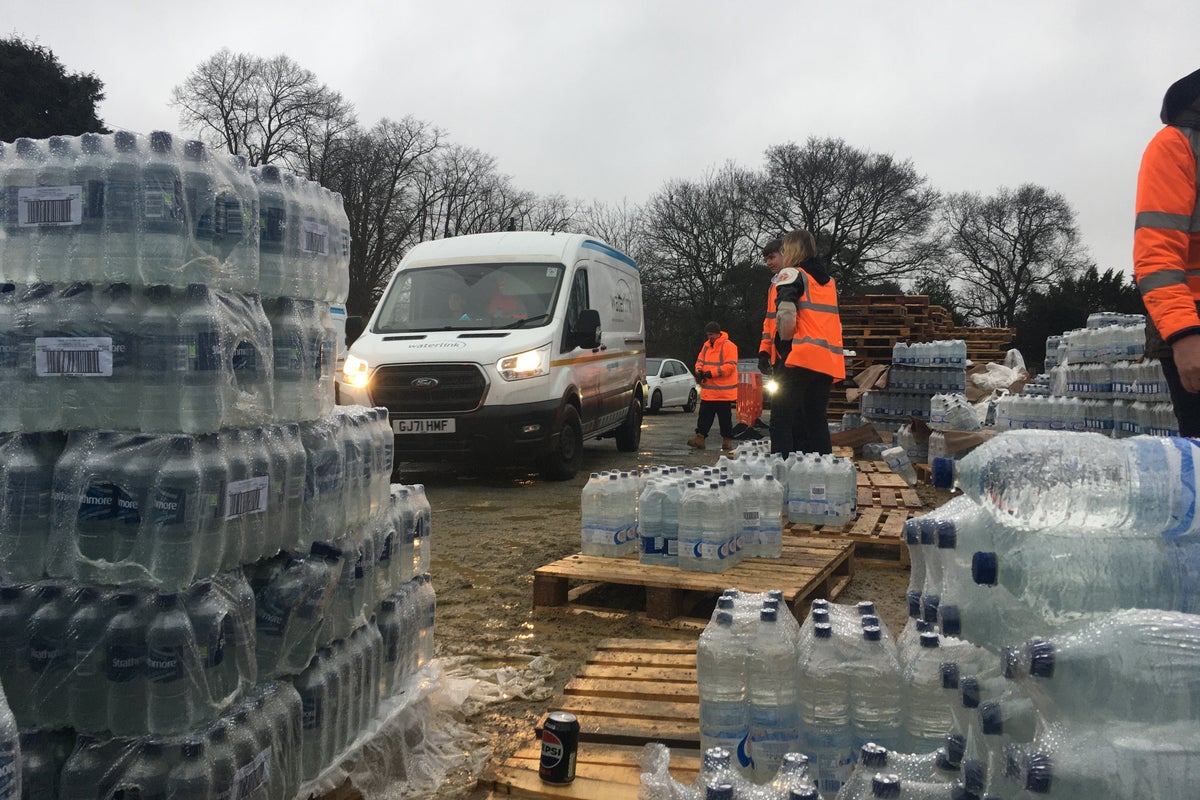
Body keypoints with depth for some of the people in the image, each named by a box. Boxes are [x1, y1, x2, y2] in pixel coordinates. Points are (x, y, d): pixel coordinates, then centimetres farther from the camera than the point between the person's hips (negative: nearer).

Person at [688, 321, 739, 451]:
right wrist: (699, 370, -5)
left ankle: (727, 440, 13)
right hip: (707, 391, 6)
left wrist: (712, 373, -23)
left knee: (725, 417, 4)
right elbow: (700, 360, 18)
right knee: (704, 415, 6)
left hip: (723, 392, -6)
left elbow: (730, 366, -20)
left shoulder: (729, 346, -12)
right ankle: (699, 438, 8)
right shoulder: (707, 345, 12)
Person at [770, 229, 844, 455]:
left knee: (782, 419, -4)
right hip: (829, 362, 7)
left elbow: (785, 313, -16)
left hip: (801, 358, -7)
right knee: (817, 420, 10)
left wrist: (786, 339, -1)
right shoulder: (828, 280, 23)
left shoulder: (792, 274, 0)